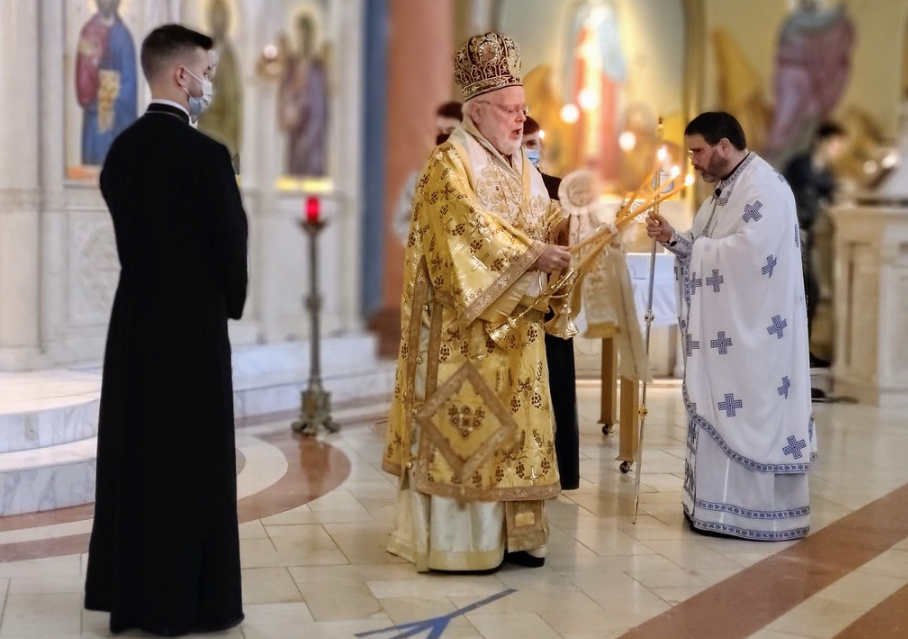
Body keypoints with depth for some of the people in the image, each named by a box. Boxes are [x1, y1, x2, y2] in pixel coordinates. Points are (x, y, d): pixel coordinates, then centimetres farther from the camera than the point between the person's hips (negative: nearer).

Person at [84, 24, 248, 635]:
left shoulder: (121, 151, 5)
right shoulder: (206, 155, -16)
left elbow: (129, 231, 9)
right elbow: (231, 241, -10)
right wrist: (231, 305, 9)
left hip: (135, 320, 7)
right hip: (193, 326, -7)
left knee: (134, 454, 13)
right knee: (195, 461, 2)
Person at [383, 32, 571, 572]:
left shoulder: (524, 169, 17)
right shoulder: (451, 163, -9)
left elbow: (547, 222, 13)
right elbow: (471, 227, -20)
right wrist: (531, 255, -25)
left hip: (515, 323, 8)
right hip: (465, 323, -8)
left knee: (512, 419, 8)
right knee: (462, 419, -6)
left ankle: (510, 534, 13)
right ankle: (454, 541, -1)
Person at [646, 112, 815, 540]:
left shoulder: (765, 188, -15)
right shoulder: (725, 189, 16)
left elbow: (747, 252, -25)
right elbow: (710, 250, 17)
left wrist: (691, 245, -14)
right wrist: (675, 239, 0)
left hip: (754, 332, -10)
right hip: (725, 328, 10)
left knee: (753, 413, -4)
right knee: (722, 412, 11)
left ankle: (759, 512, 3)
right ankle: (725, 504, 17)